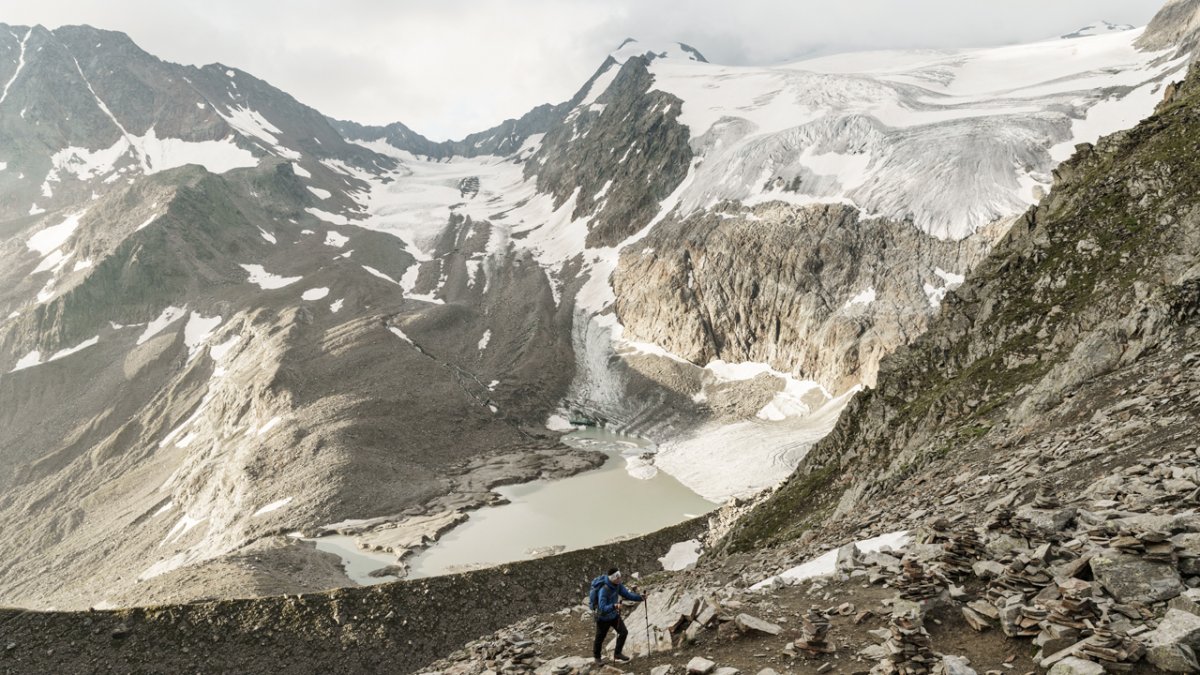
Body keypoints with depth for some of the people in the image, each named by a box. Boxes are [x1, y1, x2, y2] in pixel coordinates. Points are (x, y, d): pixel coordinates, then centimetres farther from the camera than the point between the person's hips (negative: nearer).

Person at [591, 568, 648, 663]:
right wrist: (614, 606, -56)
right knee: (600, 637, 10)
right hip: (603, 618, -6)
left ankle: (617, 653, 19)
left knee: (624, 632, -2)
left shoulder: (618, 585, -13)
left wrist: (640, 597, -18)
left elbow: (627, 594, -5)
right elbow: (602, 608, -40)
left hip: (614, 615, 6)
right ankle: (596, 656, 37)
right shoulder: (603, 590, -35)